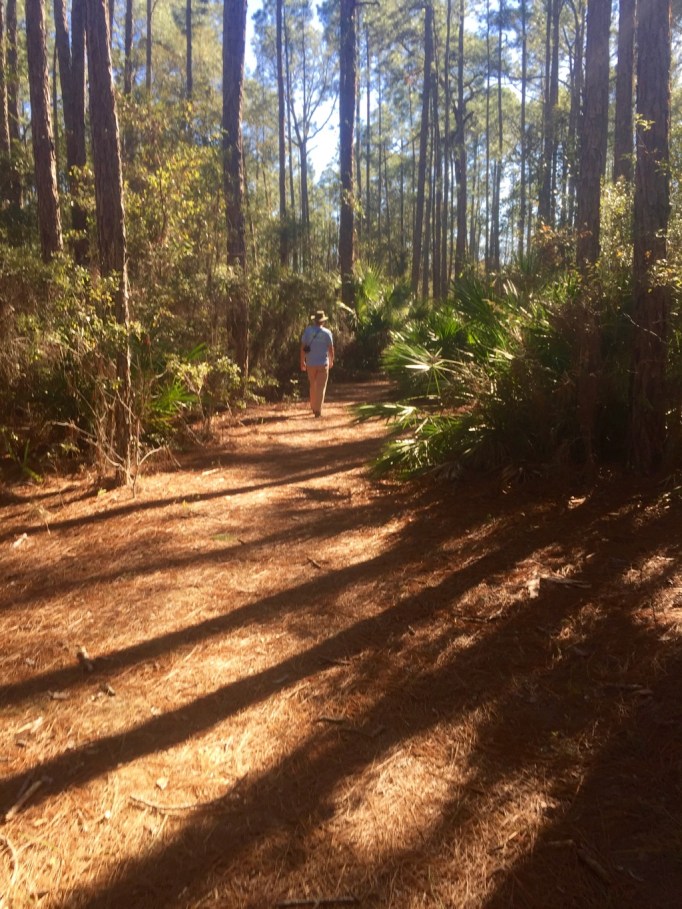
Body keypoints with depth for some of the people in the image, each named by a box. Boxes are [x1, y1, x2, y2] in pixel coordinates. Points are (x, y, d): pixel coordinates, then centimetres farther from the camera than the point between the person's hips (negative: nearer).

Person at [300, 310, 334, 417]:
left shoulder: (307, 331, -3)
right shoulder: (327, 333, -6)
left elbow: (302, 348, -3)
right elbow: (331, 349, -2)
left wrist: (302, 362, 5)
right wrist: (331, 361, 14)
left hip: (310, 363, 2)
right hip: (323, 363, -2)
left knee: (313, 386, 19)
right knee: (320, 387, -1)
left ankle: (313, 407, 30)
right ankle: (318, 410, -6)